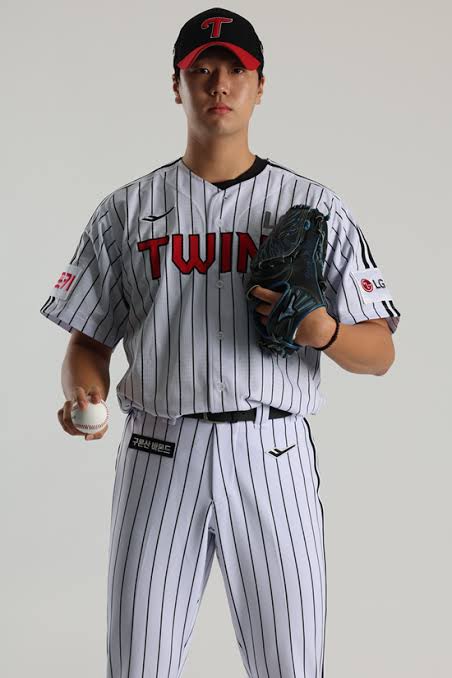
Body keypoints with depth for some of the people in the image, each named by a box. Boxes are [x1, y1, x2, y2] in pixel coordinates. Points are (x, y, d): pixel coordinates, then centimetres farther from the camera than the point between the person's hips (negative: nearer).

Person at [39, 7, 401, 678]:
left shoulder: (316, 208, 8)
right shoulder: (126, 210, 11)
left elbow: (380, 353, 5)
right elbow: (90, 339, 12)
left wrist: (323, 331, -16)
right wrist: (83, 395, -11)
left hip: (272, 456, 0)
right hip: (159, 456, 1)